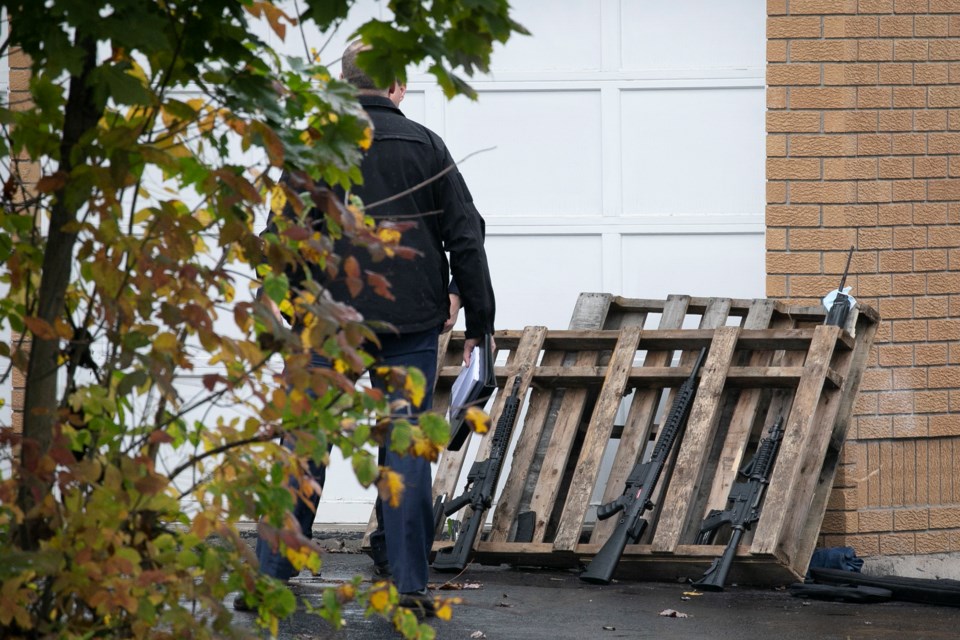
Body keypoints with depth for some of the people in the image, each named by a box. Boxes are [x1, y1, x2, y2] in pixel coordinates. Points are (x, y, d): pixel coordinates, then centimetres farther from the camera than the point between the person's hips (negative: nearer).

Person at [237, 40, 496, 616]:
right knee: (406, 447, 4)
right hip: (411, 322, 0)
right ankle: (408, 583, 2)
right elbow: (465, 236, 3)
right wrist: (478, 316, 9)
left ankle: (271, 574, 5)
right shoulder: (424, 146, 2)